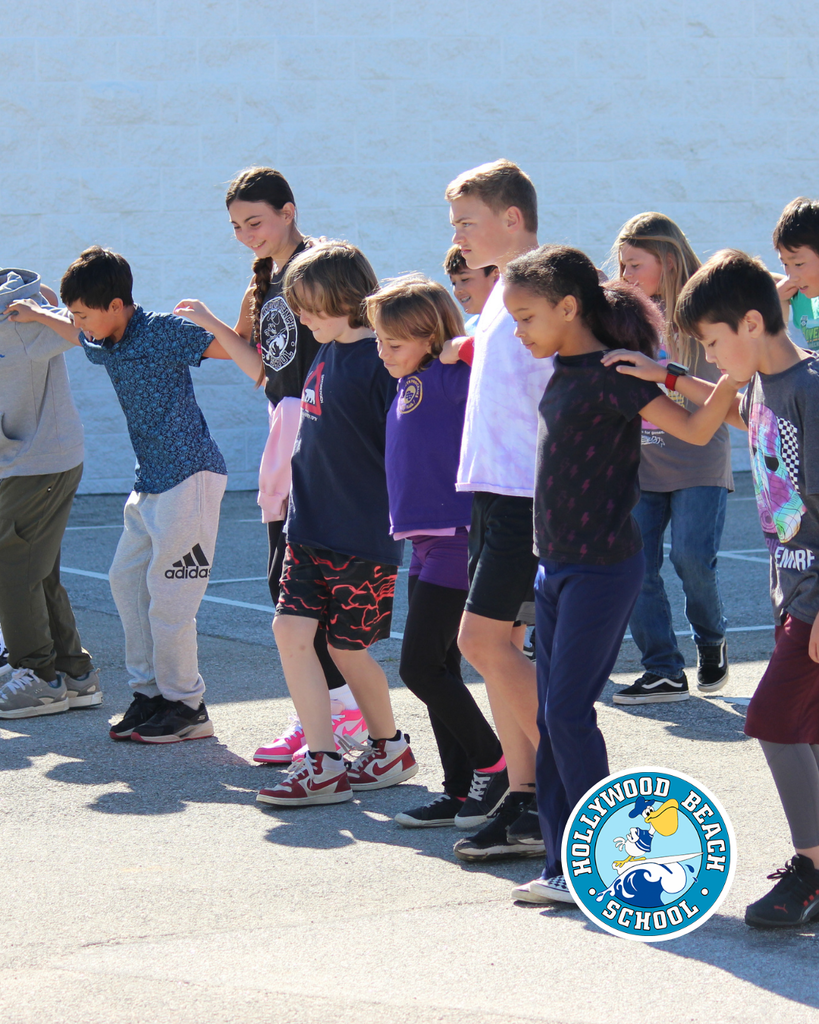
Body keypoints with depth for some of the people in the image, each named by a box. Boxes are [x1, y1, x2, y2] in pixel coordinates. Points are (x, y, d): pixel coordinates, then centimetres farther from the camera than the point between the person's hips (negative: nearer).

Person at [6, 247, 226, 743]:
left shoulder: (163, 332, -16)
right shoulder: (104, 344, 8)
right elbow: (83, 338, 34)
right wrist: (39, 314, 37)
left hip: (190, 475, -9)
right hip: (151, 480, 9)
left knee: (167, 595, -9)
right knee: (127, 579, 11)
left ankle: (187, 706, 1)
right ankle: (150, 692, 19)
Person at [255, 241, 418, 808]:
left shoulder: (382, 359, -16)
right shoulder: (328, 353, 10)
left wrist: (399, 520, -16)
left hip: (365, 533, -8)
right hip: (312, 527, 8)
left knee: (348, 647, 2)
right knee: (291, 629, -2)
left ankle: (391, 746, 24)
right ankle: (323, 761, 3)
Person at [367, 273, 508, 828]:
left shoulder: (446, 378, -14)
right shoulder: (410, 384, 12)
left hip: (454, 536, -10)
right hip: (428, 541, 10)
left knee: (421, 666, -8)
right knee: (438, 668, 11)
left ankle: (492, 764, 6)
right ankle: (461, 790, 17)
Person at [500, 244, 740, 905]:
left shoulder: (612, 375, -15)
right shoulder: (561, 372, 10)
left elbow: (696, 429, -21)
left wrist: (737, 371, -30)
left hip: (604, 569, -9)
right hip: (557, 566, 9)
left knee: (569, 711, -9)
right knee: (551, 717, 8)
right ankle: (565, 867, 14)